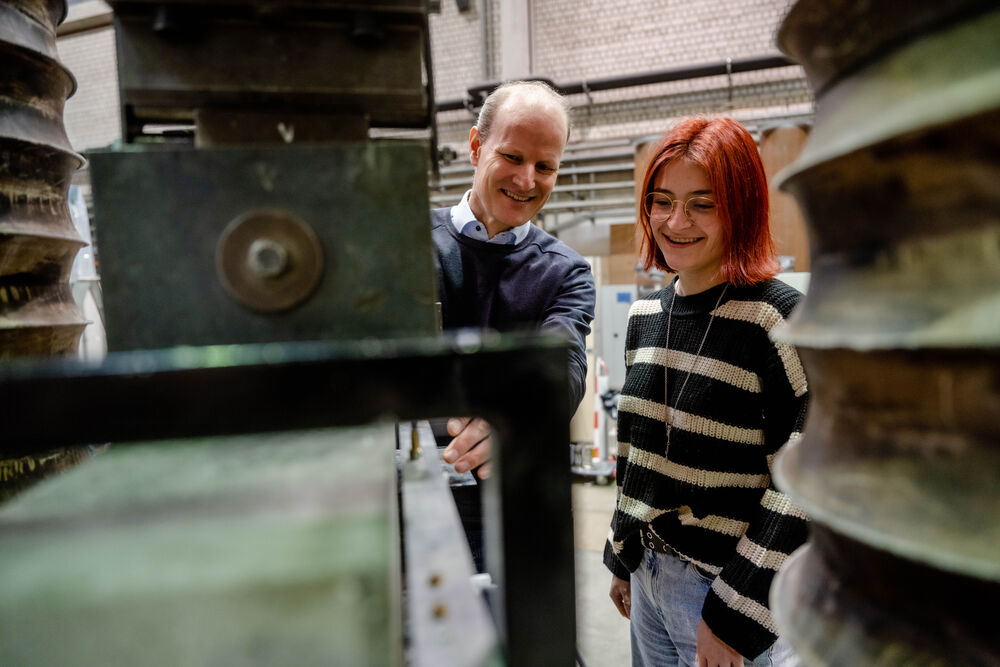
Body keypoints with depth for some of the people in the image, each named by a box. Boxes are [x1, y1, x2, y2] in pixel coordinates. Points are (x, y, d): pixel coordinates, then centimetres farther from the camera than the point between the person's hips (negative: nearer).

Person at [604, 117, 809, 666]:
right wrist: (622, 557, 15)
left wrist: (733, 614, -15)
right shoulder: (645, 314, 3)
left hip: (727, 582, -6)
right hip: (647, 577, 6)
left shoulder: (783, 320, -17)